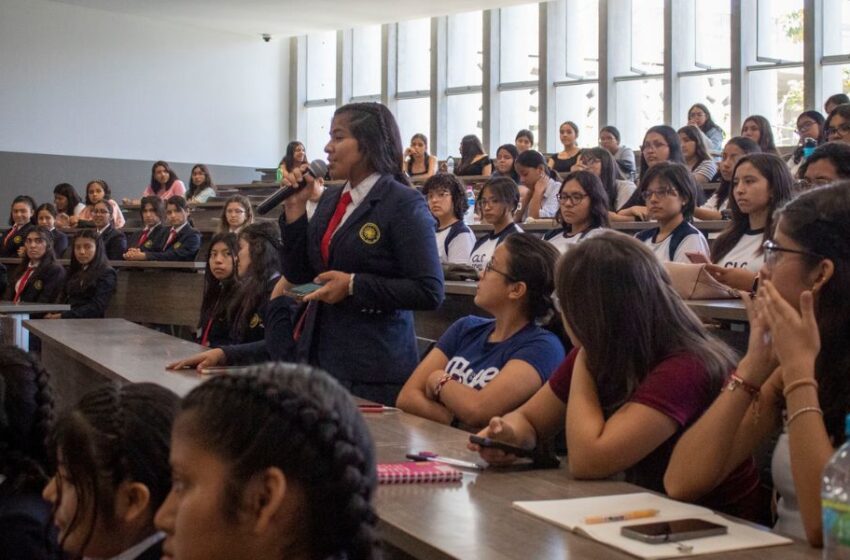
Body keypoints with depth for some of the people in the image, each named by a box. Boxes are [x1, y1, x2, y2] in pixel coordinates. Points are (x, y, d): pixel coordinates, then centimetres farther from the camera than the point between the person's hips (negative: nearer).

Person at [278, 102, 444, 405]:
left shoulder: (404, 204, -11)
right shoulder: (331, 198, 10)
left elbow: (429, 292, -16)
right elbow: (298, 274, 13)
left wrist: (354, 286, -19)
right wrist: (295, 207, 2)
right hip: (319, 355, 7)